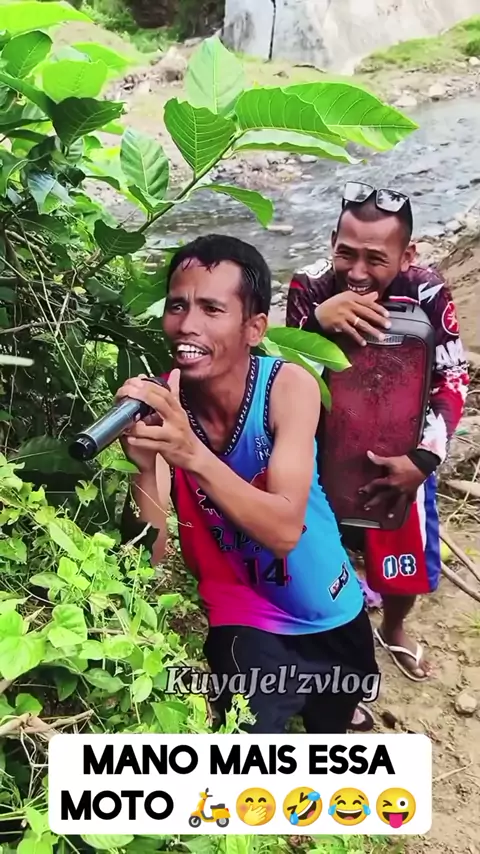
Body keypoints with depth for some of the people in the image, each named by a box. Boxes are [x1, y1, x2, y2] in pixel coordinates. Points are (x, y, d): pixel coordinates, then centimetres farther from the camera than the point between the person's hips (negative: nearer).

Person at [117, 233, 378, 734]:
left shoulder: (289, 386, -25)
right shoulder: (159, 404, -22)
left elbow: (284, 531, -35)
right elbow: (151, 561, -25)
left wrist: (193, 454, -49)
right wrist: (144, 467, -43)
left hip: (329, 614, 2)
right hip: (244, 620, -1)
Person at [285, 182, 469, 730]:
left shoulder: (427, 294, -21)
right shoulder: (310, 288, -21)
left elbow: (452, 384, -16)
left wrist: (424, 459, -29)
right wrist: (316, 320, -44)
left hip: (400, 453, 1)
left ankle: (392, 630, 55)